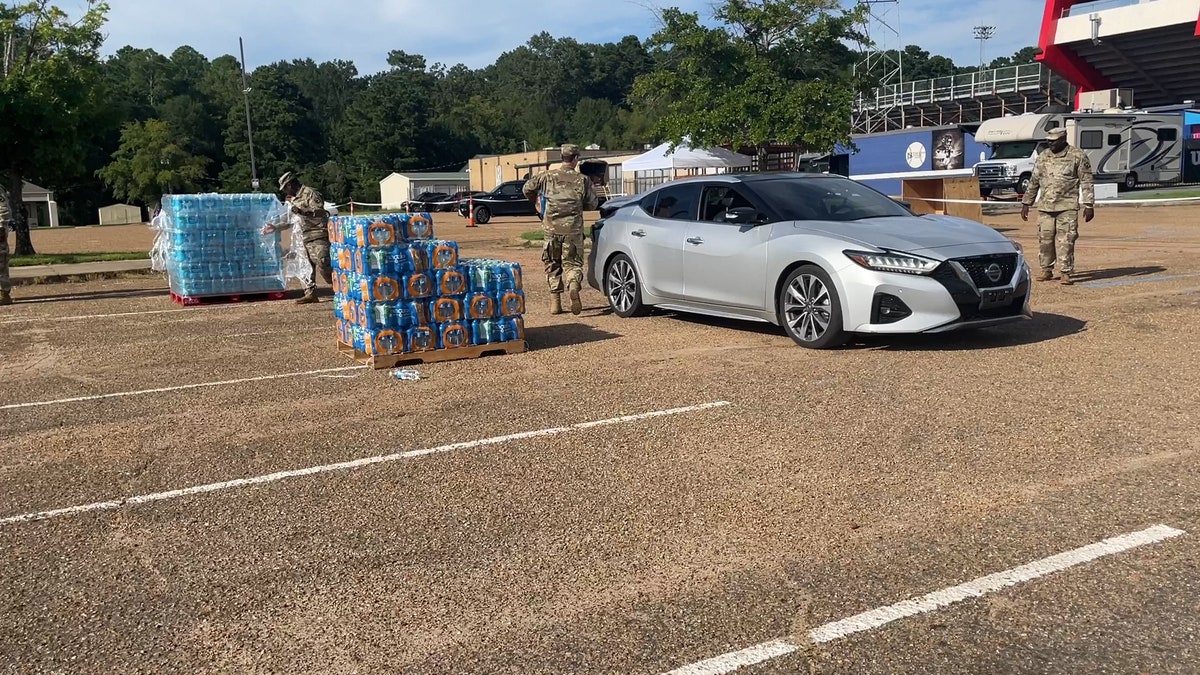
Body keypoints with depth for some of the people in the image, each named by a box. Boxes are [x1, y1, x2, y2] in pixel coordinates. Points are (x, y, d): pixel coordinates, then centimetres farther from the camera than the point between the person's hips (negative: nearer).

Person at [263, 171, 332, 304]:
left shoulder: (310, 193, -8)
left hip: (318, 236, -10)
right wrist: (275, 228, 22)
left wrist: (301, 210, -23)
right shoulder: (295, 198, 19)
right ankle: (310, 293, 7)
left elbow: (320, 212, -18)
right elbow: (292, 221, 27)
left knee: (323, 265, -15)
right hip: (305, 237, 10)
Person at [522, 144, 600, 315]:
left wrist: (535, 202, 28)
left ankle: (555, 301, 12)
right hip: (573, 229, -1)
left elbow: (527, 188, 10)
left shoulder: (547, 176, 3)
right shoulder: (583, 180, 1)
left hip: (551, 228, 1)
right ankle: (574, 285, -25)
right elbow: (592, 204, 5)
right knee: (572, 263, 6)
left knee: (552, 265, 15)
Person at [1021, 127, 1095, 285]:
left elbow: (1087, 182, -2)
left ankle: (1065, 273, -1)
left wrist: (1089, 205, -9)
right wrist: (1026, 204, 15)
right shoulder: (1043, 157, 11)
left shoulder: (1078, 156, -1)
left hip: (1067, 207, -4)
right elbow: (1033, 182, 17)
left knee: (1066, 241, -6)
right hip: (1044, 207, 4)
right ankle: (1046, 270, 18)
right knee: (1045, 239, 5)